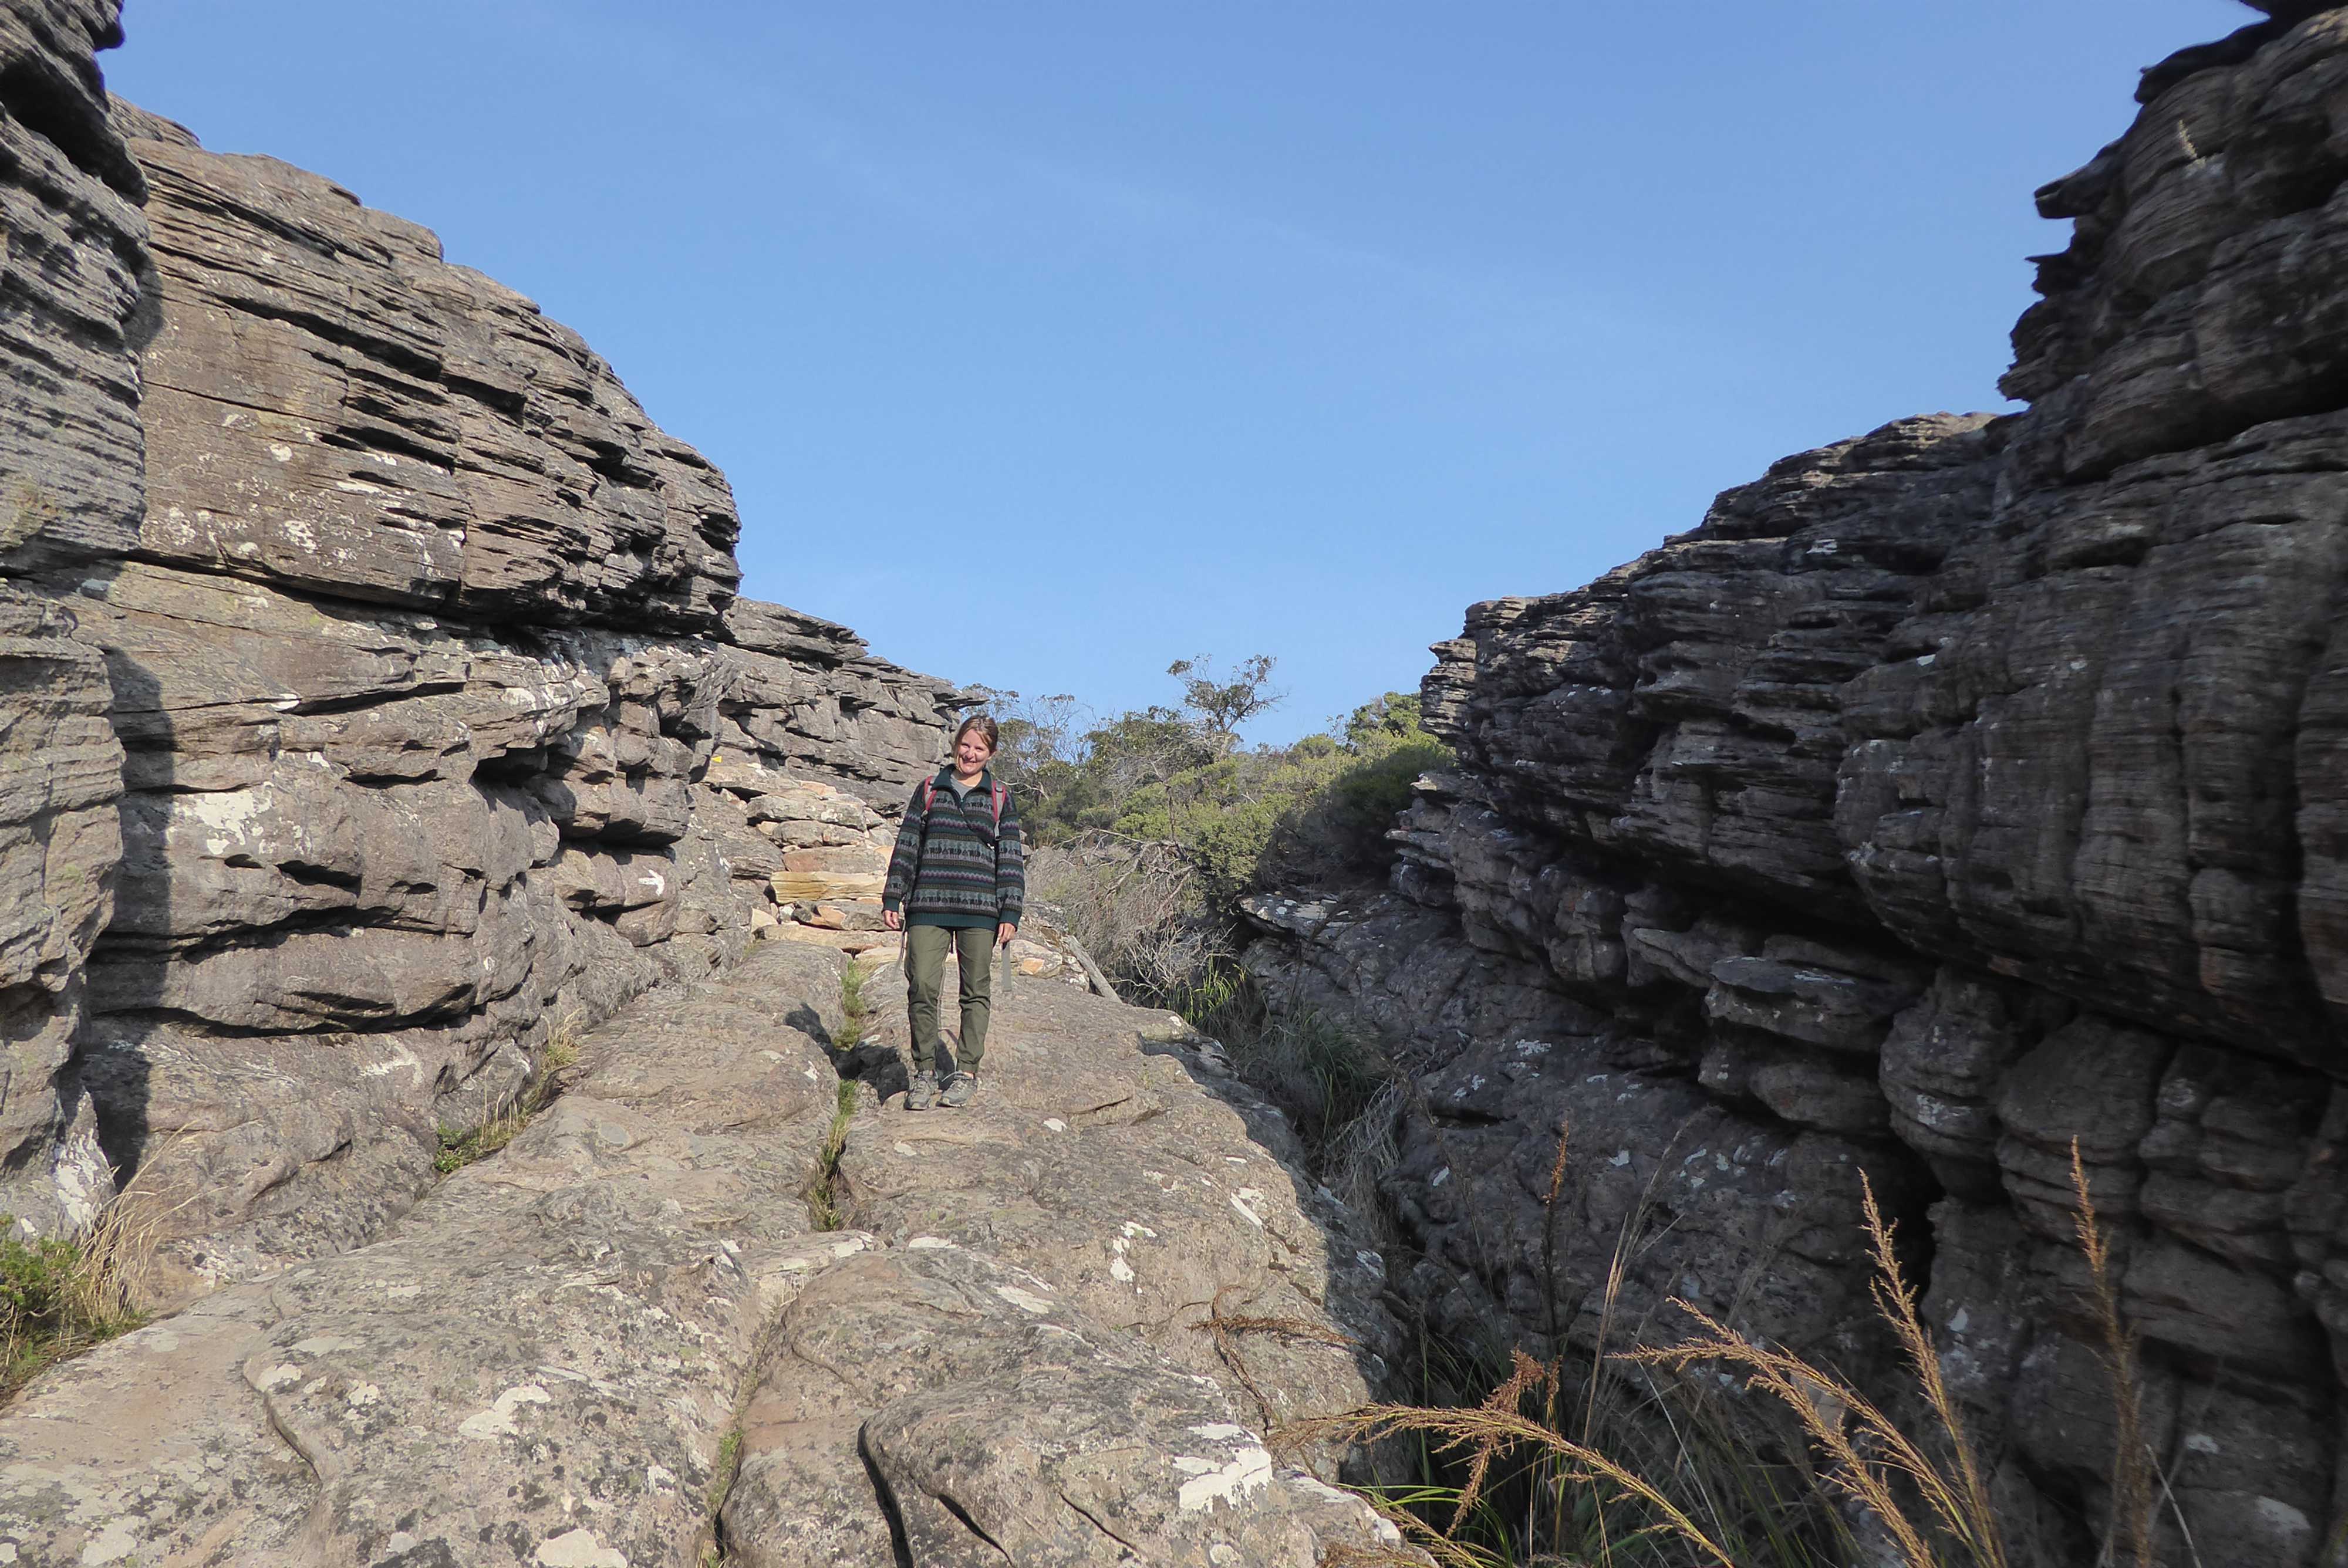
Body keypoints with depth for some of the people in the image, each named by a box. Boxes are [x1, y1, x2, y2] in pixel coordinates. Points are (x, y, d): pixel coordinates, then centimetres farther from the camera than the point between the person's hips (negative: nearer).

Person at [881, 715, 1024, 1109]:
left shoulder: (999, 798, 9)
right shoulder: (930, 789, 12)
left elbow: (1011, 858, 8)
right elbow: (907, 845, 14)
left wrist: (1010, 913, 1)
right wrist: (892, 899, 8)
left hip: (979, 909, 0)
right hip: (928, 906, 0)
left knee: (976, 991, 4)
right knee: (922, 986, -6)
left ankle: (966, 1072, 16)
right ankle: (924, 1071, 8)